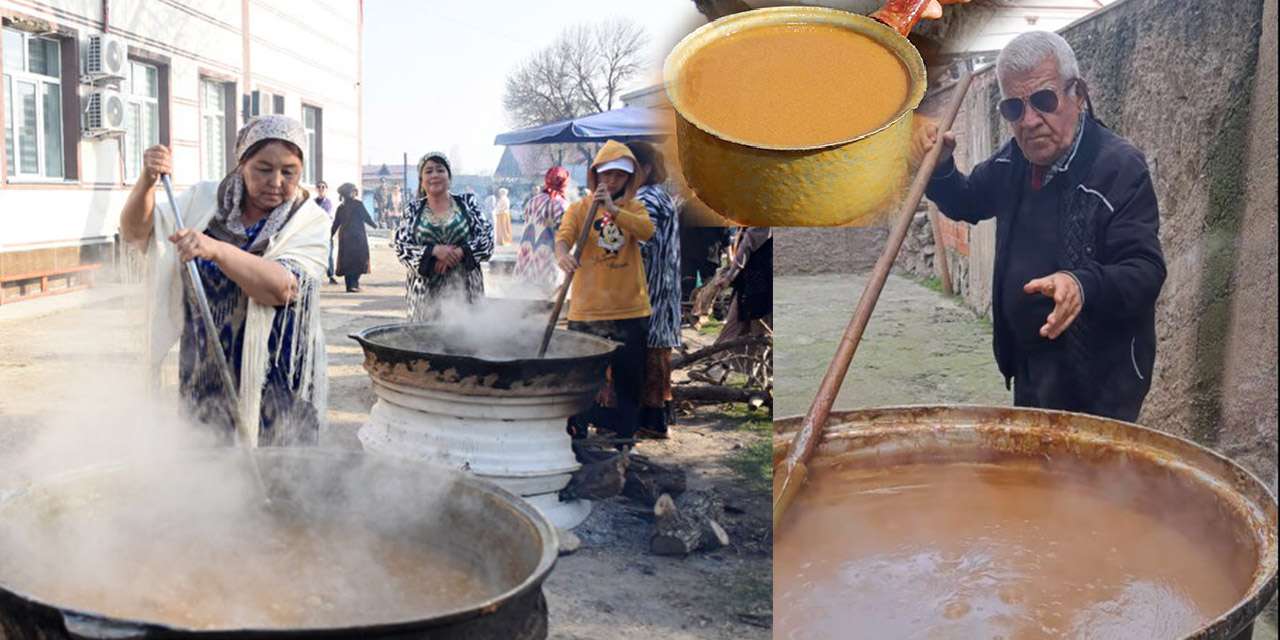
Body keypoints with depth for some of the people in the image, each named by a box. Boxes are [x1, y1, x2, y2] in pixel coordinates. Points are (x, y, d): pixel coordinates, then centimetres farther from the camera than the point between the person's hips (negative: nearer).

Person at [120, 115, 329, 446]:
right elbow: (135, 231, 3)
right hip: (207, 376, 3)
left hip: (276, 380, -3)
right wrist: (147, 181, -16)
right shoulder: (205, 201, 3)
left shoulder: (309, 221, -8)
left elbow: (282, 288, -24)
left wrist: (216, 250, -36)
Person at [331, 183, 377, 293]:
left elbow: (336, 223, 9)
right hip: (357, 237, -5)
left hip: (344, 237, 5)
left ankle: (349, 285, 9)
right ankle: (354, 284, -11)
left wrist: (331, 235, 19)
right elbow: (367, 217, -4)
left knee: (346, 261, 9)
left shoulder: (341, 207, 7)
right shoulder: (358, 204, -6)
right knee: (358, 260, 0)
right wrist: (375, 225, 13)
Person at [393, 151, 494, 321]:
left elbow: (487, 238, 1)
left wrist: (459, 253, -14)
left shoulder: (467, 203, 8)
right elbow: (401, 247, 1)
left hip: (464, 287, 0)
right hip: (425, 290, 0)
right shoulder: (414, 209, 10)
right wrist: (434, 251, -14)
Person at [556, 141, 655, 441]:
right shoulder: (579, 208, 3)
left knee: (629, 381, 9)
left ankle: (625, 433, 23)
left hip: (631, 307, 2)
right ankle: (576, 432, 16)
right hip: (587, 308, -2)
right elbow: (564, 235, -15)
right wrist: (563, 254, -38)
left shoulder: (634, 208, 7)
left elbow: (647, 231, -15)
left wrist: (613, 209, -29)